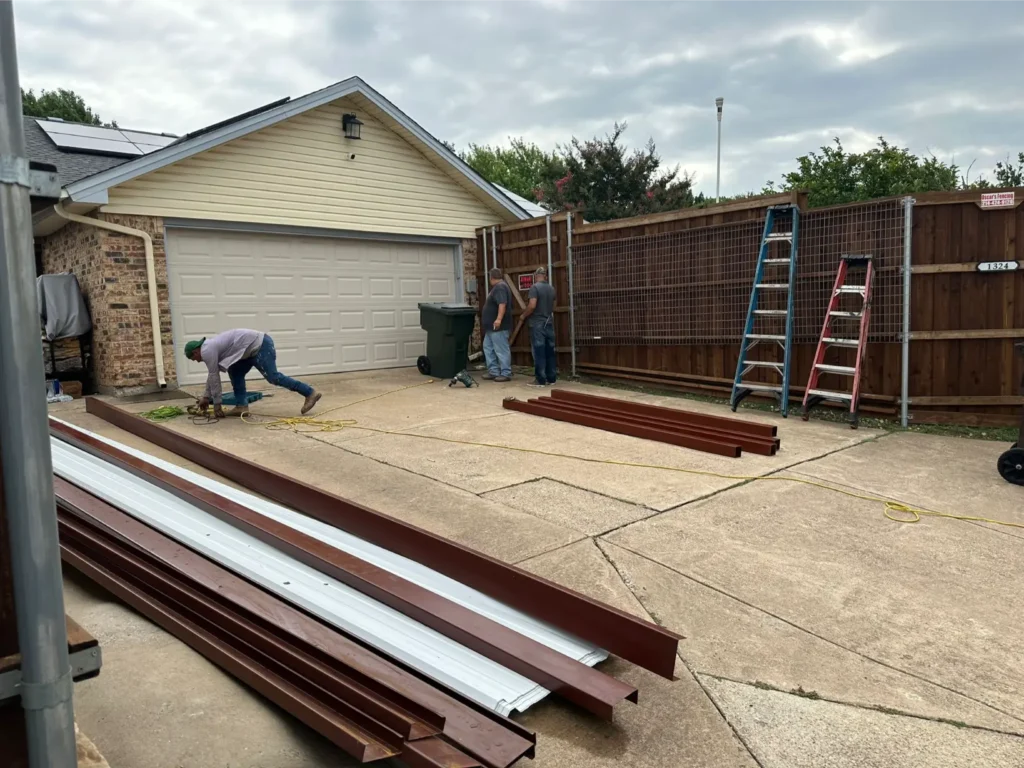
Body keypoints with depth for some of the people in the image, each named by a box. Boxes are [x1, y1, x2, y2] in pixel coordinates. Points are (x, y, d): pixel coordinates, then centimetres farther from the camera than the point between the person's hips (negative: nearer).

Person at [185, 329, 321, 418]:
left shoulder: (207, 351, -6)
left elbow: (214, 377, -6)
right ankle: (241, 405, 9)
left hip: (260, 345, -10)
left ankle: (310, 393, -15)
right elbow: (212, 375, 32)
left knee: (273, 376, -14)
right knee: (235, 372, 13)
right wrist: (206, 397, 36)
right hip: (256, 346, 10)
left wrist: (217, 404, 0)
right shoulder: (210, 347, 23)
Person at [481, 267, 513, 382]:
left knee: (501, 350, -7)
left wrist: (499, 319, -36)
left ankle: (506, 374, -2)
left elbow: (502, 304, -27)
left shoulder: (500, 287, -15)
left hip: (498, 326, -11)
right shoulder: (497, 287, 18)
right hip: (492, 326, 11)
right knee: (488, 347, 14)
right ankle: (493, 372, 17)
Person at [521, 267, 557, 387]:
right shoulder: (551, 289, 11)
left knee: (539, 352, -5)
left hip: (537, 324, -7)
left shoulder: (535, 287, -11)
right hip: (549, 323, 7)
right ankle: (551, 378, 14)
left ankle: (540, 380, -3)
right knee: (550, 351, 9)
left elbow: (532, 305, -20)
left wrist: (523, 315, -5)